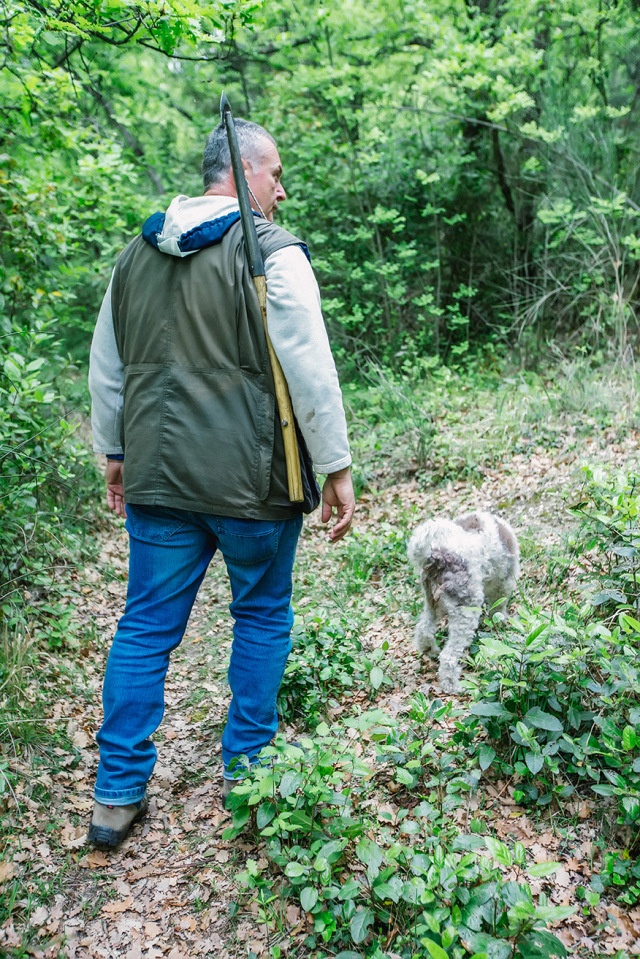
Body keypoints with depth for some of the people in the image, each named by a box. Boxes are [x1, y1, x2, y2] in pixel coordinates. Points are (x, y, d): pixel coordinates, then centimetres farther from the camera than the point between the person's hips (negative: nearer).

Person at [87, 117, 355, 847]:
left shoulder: (136, 254, 11)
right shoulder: (271, 252, -8)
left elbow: (105, 369, 16)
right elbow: (310, 371, -12)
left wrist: (115, 454, 25)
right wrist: (336, 468, -5)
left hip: (158, 479, 5)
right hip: (252, 482, -5)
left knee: (146, 625, 12)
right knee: (262, 615, 14)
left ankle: (117, 793, 20)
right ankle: (246, 768, 28)